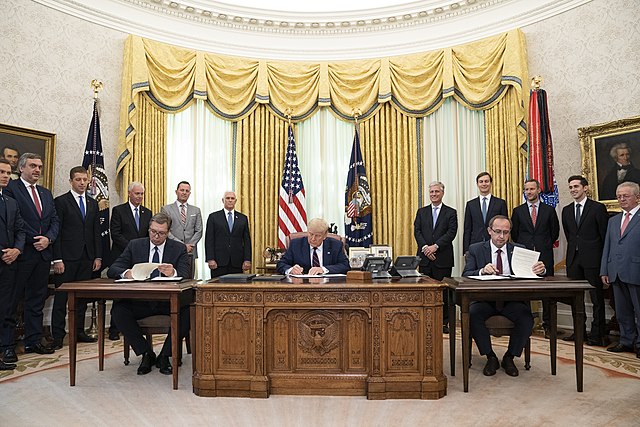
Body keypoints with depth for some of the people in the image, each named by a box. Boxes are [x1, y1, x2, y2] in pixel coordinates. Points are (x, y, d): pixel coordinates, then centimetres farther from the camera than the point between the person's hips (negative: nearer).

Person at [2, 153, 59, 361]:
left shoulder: (46, 193, 17)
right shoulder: (11, 188, -4)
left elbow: (55, 220, 13)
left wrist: (48, 238, -5)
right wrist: (33, 240, -14)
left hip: (44, 252, 7)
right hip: (22, 253, -6)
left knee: (37, 299, 12)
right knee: (12, 299, 2)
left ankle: (33, 341, 20)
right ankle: (7, 345, 11)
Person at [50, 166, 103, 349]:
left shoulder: (93, 203, 14)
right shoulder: (60, 201, -2)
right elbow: (56, 231, -7)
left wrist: (98, 257, 7)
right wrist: (57, 259, -13)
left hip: (87, 258, 5)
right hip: (67, 257, -5)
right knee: (61, 297, 1)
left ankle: (79, 331, 19)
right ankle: (57, 336, 8)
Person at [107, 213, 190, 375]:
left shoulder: (179, 248, 2)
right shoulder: (135, 245, 6)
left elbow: (185, 276, -10)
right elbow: (112, 270, 0)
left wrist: (173, 273, -35)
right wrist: (125, 273, -25)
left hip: (169, 303, -1)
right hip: (140, 302, 2)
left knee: (188, 311, -30)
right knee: (118, 310, -27)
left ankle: (164, 355, -8)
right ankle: (146, 354, -8)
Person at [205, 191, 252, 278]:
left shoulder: (243, 218, 11)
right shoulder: (213, 217, 6)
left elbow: (247, 240, 9)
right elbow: (209, 240, 1)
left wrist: (247, 260, 0)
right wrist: (210, 259, -8)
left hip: (237, 263, 2)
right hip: (219, 262, -1)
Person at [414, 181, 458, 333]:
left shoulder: (451, 212, 5)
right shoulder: (421, 212, 12)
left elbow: (451, 233, -6)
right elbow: (417, 231, 3)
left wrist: (435, 246, -15)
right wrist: (425, 247, -12)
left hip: (443, 258, -2)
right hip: (424, 257, 2)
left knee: (443, 290, 2)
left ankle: (444, 322, 12)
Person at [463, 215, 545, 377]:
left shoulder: (519, 250, 11)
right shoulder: (476, 249, 5)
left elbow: (529, 273, 2)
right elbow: (466, 275, -6)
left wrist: (539, 269, -23)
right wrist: (482, 271, -27)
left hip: (512, 301, 1)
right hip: (485, 300, -1)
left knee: (526, 317, -28)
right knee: (473, 314, -31)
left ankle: (509, 357, -4)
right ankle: (490, 357, -8)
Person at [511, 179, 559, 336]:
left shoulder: (549, 210, 7)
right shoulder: (518, 211, 7)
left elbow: (555, 232, 11)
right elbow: (514, 233, 11)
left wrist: (545, 246, 10)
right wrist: (523, 247, 9)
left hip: (544, 255, 0)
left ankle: (547, 325, 12)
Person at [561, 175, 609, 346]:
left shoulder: (598, 208, -4)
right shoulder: (566, 210, 12)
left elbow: (605, 235, -4)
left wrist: (603, 257, -3)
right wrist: (574, 249, 13)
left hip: (592, 259, -5)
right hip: (573, 258, 6)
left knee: (597, 298, 2)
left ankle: (597, 334, 9)